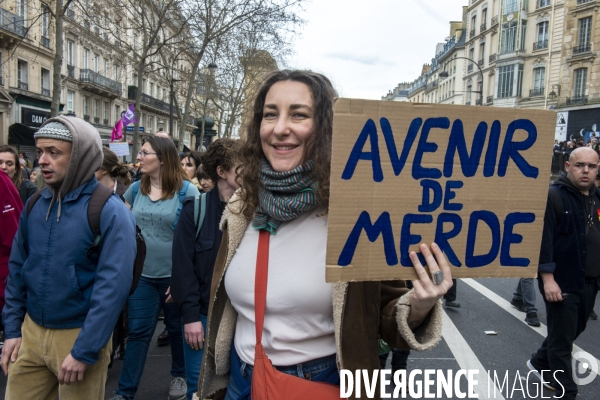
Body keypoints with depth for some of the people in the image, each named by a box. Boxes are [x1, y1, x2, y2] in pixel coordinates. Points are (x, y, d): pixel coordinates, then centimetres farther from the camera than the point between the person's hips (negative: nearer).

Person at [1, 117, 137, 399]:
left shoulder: (110, 211, -17)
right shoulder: (35, 205, 1)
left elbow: (113, 285, -20)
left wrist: (84, 351, -19)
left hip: (79, 334, -5)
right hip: (30, 331, 5)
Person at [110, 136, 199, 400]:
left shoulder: (187, 191, -12)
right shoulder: (136, 189, 2)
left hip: (176, 275, -3)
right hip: (142, 274, 3)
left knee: (178, 329, 15)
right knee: (138, 331, 7)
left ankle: (180, 375, 37)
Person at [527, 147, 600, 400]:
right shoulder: (553, 196, -13)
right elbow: (543, 238, -18)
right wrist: (548, 278, -22)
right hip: (562, 282, -8)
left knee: (574, 331, 22)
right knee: (562, 338, 4)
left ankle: (540, 363, 43)